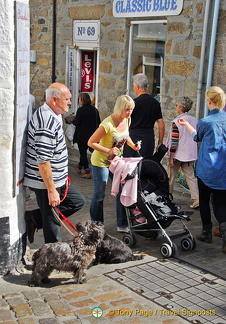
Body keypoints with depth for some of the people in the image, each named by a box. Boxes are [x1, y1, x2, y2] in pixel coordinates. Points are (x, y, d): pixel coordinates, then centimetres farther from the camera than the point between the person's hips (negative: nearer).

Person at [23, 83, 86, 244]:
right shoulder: (47, 121, -25)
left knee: (78, 201, 18)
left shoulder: (53, 115, 9)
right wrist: (51, 190, -23)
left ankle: (34, 219, 18)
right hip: (46, 182, -10)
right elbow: (43, 161, -27)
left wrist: (63, 175, 25)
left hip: (58, 179, 10)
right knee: (52, 224, 2)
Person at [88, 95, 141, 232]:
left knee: (121, 192, 8)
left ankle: (122, 225, 21)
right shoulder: (108, 124, -28)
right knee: (99, 194, 5)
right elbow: (91, 142, -23)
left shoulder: (127, 120, -4)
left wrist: (133, 145, -1)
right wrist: (108, 151, -31)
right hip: (101, 162, -7)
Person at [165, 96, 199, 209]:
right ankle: (197, 199, -3)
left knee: (171, 177, 9)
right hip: (190, 155, 5)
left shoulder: (176, 122, -15)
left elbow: (174, 140, -16)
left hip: (177, 155, -5)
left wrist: (170, 158, -12)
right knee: (190, 176, 7)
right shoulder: (195, 120, 4)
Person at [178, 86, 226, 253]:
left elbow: (197, 137, 12)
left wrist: (187, 125, 27)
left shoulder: (204, 122, -11)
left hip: (206, 169, -3)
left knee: (204, 200, 16)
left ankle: (207, 233, 23)